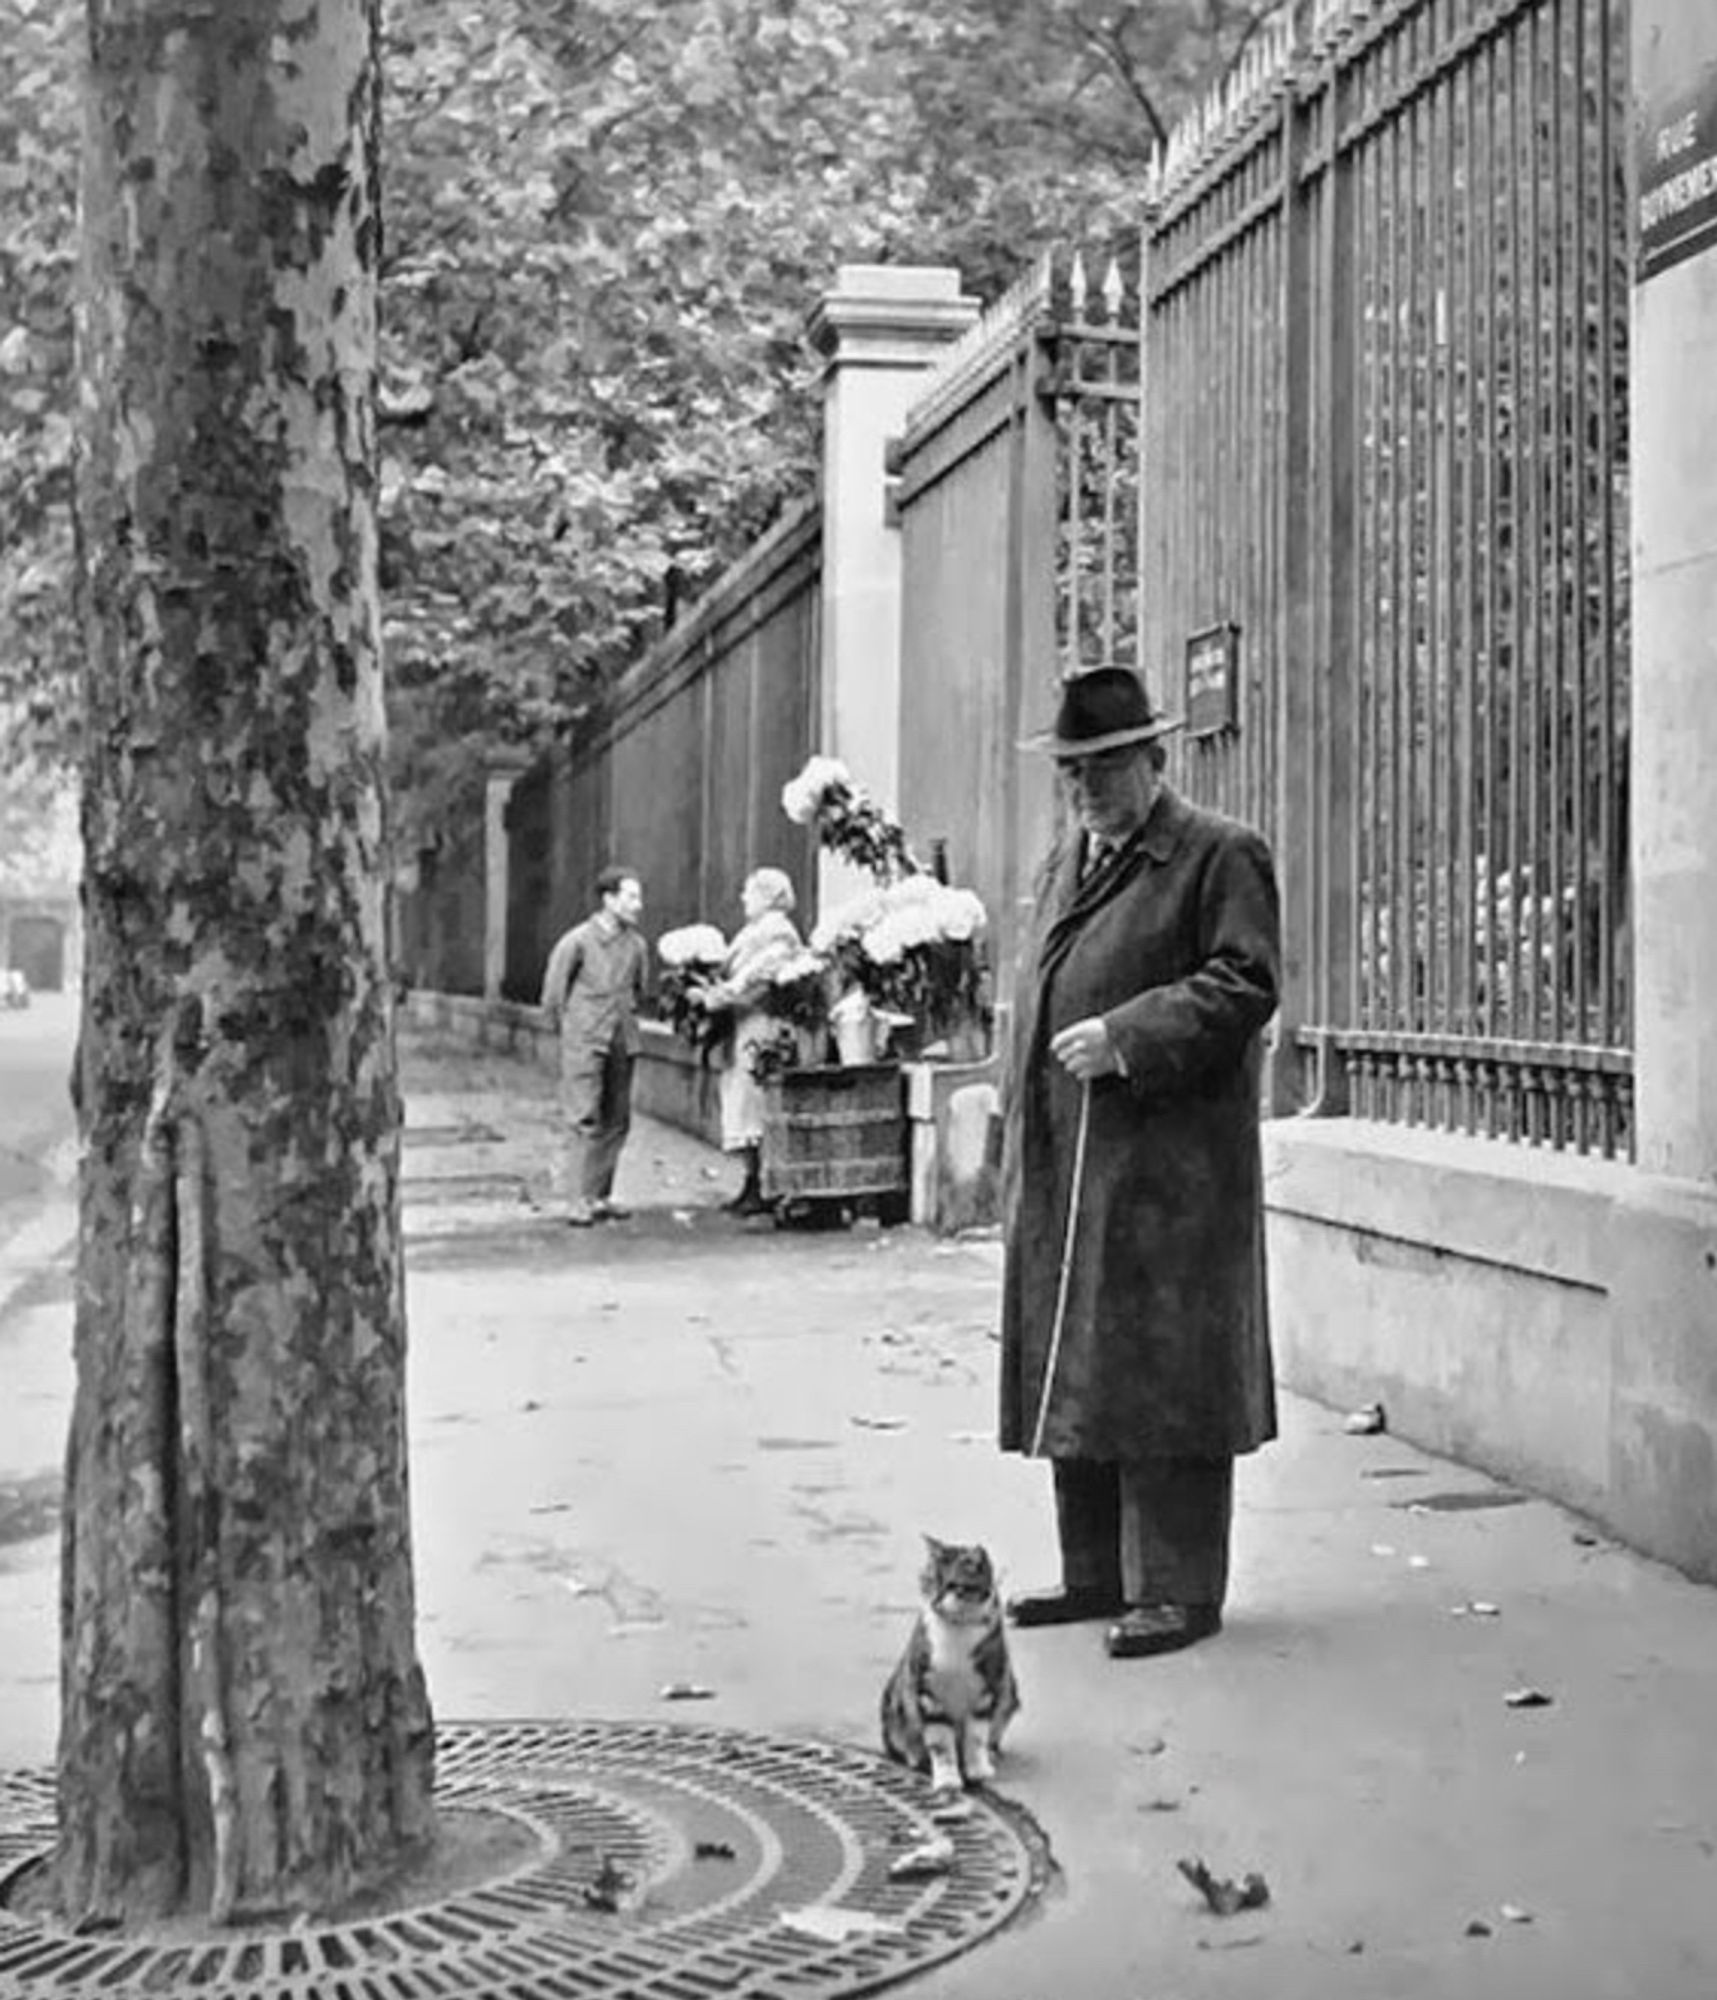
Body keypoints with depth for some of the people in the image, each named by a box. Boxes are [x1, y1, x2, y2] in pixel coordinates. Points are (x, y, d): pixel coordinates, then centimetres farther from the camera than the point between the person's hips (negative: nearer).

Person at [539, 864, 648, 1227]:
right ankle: (577, 1201, -9)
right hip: (584, 1045, -6)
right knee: (582, 1119, -9)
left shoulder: (636, 945, 6)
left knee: (616, 1121, 7)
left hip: (622, 1045, 6)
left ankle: (600, 1196, 16)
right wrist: (573, 1030, 6)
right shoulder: (577, 942, -9)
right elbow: (552, 996, 0)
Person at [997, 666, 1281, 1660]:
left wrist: (1125, 1037, -20)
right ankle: (1097, 1573, 23)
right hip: (1063, 1168, 8)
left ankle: (1179, 1588, 5)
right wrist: (1026, 1147, 15)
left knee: (1164, 1379, -4)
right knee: (1071, 1375, 12)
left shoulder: (1221, 855, -4)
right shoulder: (1065, 859, 20)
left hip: (1170, 1170, -8)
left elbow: (1245, 984, -12)